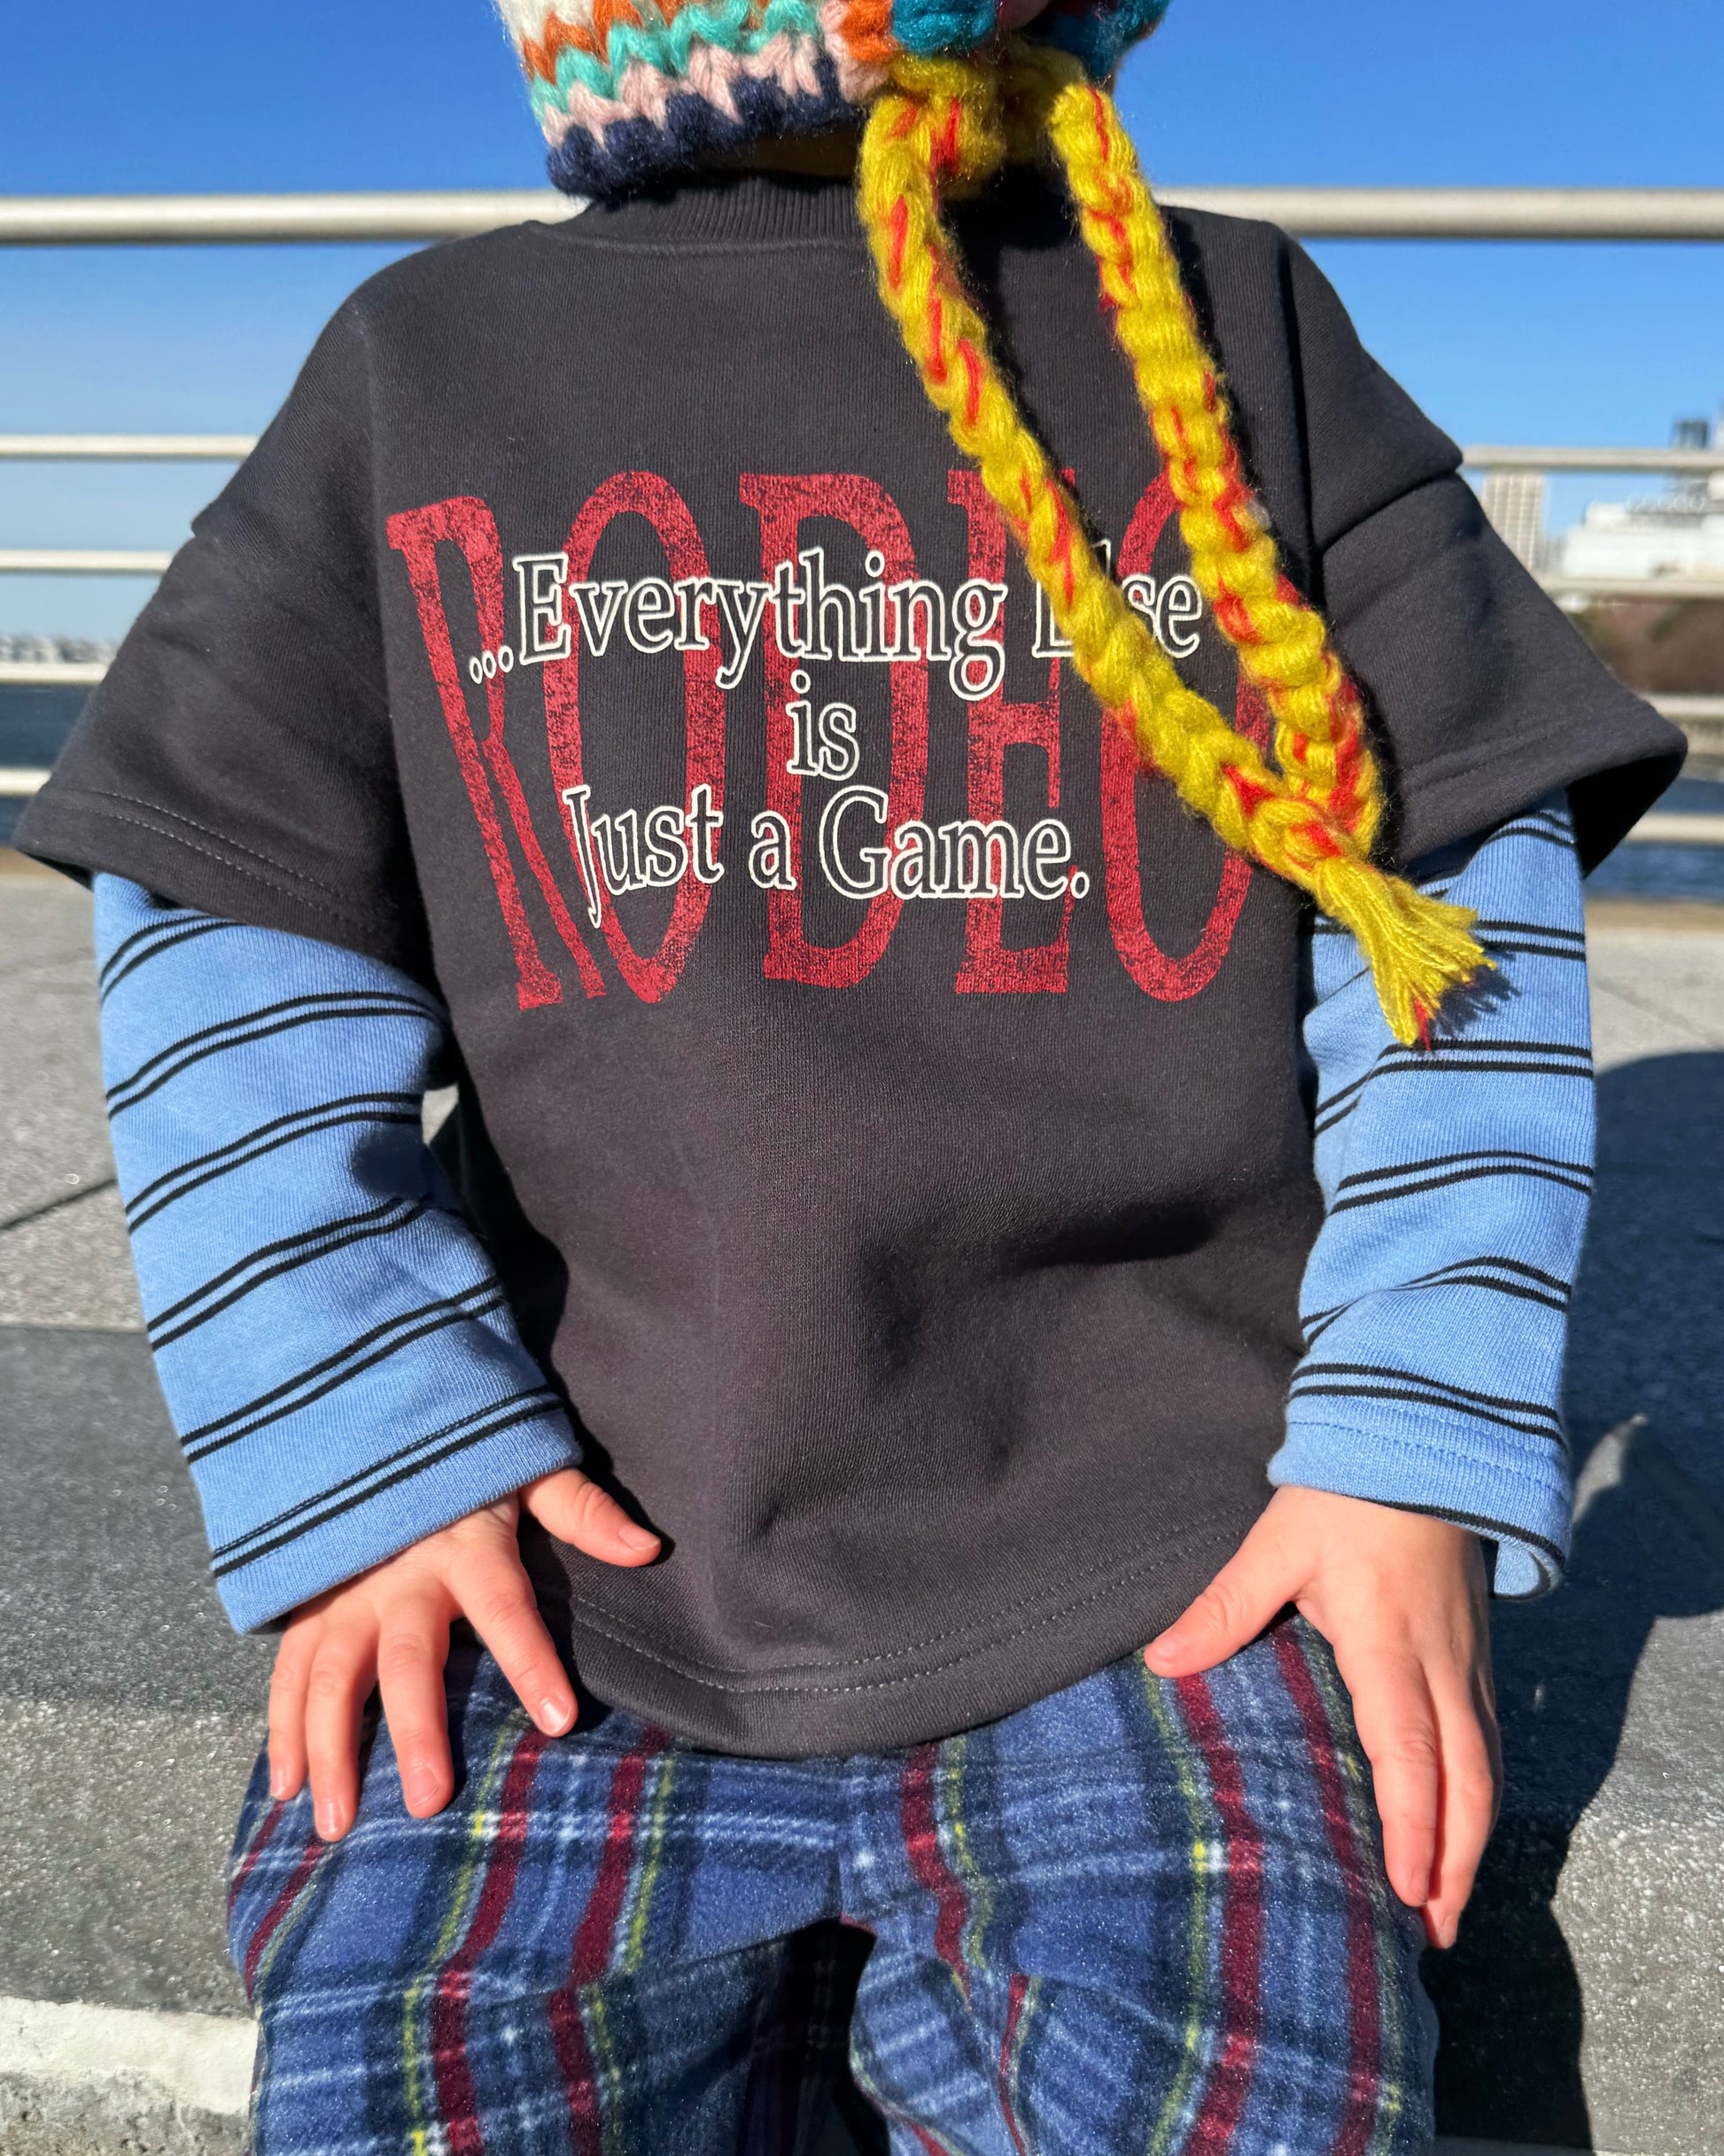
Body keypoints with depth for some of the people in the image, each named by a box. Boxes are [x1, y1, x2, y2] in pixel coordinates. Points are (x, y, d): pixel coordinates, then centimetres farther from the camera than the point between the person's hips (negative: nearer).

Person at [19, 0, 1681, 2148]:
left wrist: (1408, 1456, -4)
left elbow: (1465, 877, 5)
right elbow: (231, 929, 7)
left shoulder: (1240, 334, 8)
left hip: (1164, 1595, 0)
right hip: (575, 1586, 2)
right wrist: (371, 1450, -3)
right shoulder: (420, 363, 10)